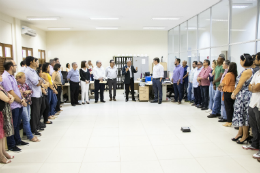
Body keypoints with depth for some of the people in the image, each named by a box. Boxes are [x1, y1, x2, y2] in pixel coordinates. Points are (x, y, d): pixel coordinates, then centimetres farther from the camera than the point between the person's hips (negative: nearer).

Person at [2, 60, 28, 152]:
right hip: (13, 106, -9)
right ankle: (11, 145, 16)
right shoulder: (5, 78, -19)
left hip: (19, 105, 9)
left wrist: (22, 99, 0)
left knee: (17, 124, 21)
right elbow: (11, 93, -20)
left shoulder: (11, 76, 11)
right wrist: (21, 101, -10)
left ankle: (17, 140, 36)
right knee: (13, 126, 3)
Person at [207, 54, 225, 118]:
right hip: (216, 85, 9)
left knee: (216, 98, -6)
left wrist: (214, 81, -4)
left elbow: (220, 77, -17)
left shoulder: (222, 67, -14)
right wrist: (214, 84, 8)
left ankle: (214, 113, 0)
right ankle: (218, 112, 17)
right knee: (218, 99, 12)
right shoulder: (217, 66, 15)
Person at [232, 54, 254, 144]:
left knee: (244, 116, 1)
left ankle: (245, 136, 12)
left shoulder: (247, 71, -20)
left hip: (244, 96, -9)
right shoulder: (248, 70, 10)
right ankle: (240, 133, 27)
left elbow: (240, 85, -17)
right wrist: (234, 92, 9)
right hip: (241, 97, 9)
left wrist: (234, 94, -4)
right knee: (241, 115, 16)